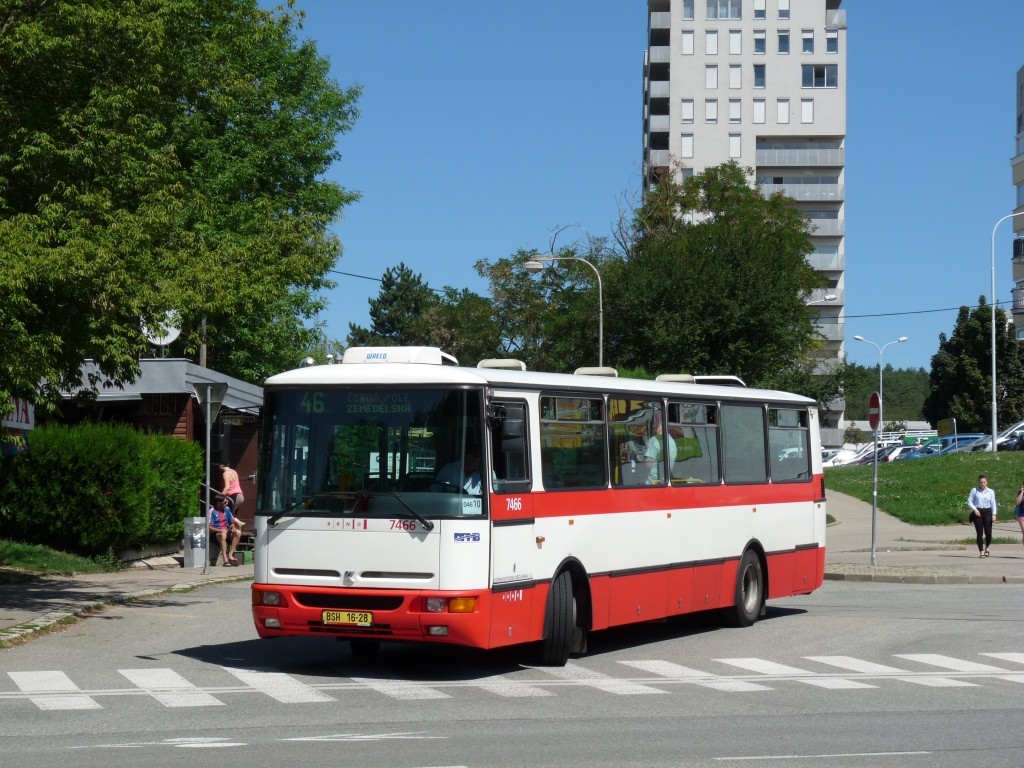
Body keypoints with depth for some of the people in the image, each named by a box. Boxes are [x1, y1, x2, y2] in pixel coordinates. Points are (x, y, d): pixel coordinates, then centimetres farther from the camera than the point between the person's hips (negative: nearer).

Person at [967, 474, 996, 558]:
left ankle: (987, 548, 19)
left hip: (987, 512, 1)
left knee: (988, 532, -7)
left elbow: (993, 503, 7)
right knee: (980, 533, -3)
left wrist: (994, 514, -4)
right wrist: (974, 509, -10)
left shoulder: (991, 492, 8)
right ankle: (981, 551, 4)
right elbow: (969, 501, 4)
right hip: (978, 513, -1)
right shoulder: (974, 490, 4)